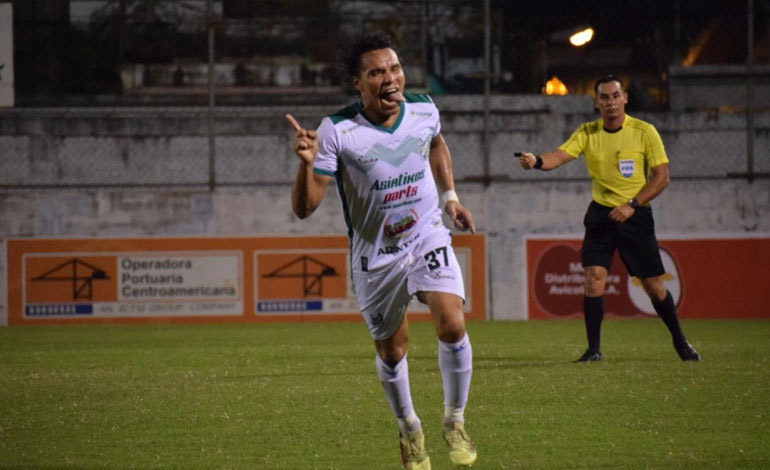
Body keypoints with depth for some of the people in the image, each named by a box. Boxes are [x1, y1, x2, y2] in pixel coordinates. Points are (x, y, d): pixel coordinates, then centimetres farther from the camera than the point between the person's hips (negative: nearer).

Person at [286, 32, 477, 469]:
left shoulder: (424, 109, -9)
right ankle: (409, 429, 39)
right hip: (375, 254, -1)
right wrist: (308, 164, -39)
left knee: (452, 325, -19)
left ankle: (455, 421, 4)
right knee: (392, 350, 11)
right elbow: (304, 207, -21)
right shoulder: (336, 131, -21)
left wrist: (450, 195, 12)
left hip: (428, 237, 1)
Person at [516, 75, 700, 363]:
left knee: (654, 285, 2)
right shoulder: (587, 133, -1)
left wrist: (632, 205, -18)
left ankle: (680, 341, 23)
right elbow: (560, 156, -14)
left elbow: (661, 177, -7)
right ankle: (594, 348, -4)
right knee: (593, 278, -13)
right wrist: (536, 161, -37)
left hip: (635, 217, -2)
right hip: (600, 214, 2)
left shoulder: (644, 132, -7)